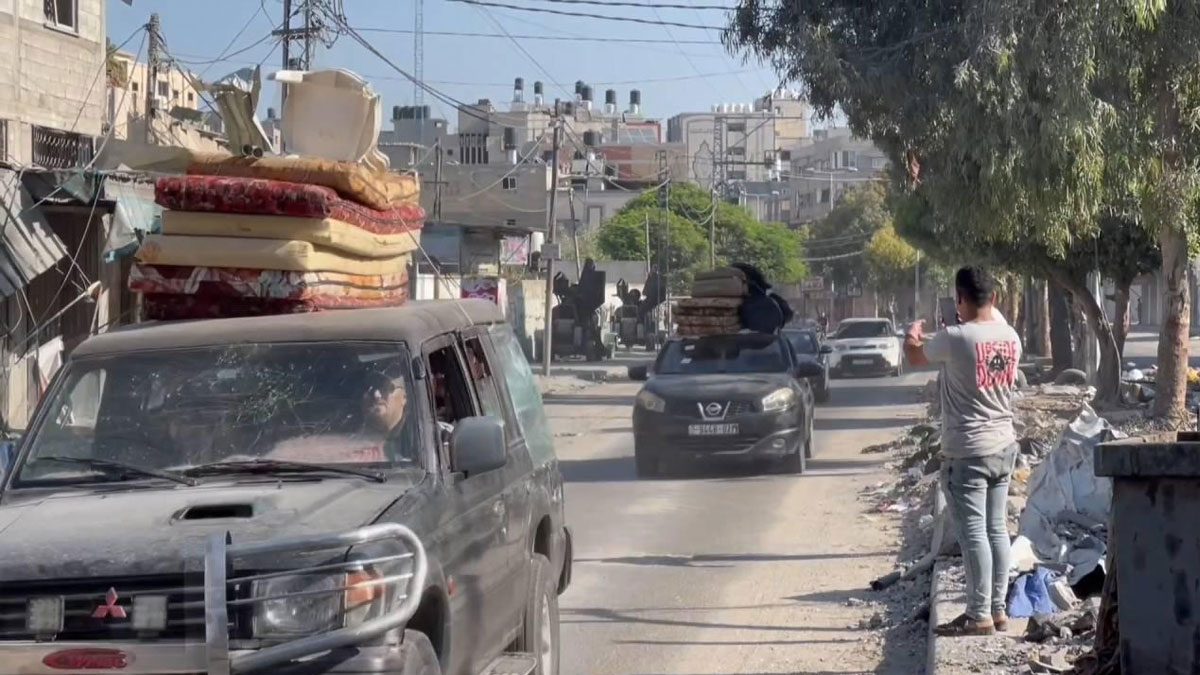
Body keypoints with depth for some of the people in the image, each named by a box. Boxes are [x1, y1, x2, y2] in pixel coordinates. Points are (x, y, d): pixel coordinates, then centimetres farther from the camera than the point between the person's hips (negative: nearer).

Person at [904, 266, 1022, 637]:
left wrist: (912, 335, 24)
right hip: (1004, 447, 7)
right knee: (996, 529, 12)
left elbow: (915, 356, 3)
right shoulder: (1010, 338, 2)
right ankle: (998, 608, 16)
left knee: (973, 532, -5)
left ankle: (979, 614, -5)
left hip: (968, 452, -7)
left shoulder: (955, 338, -16)